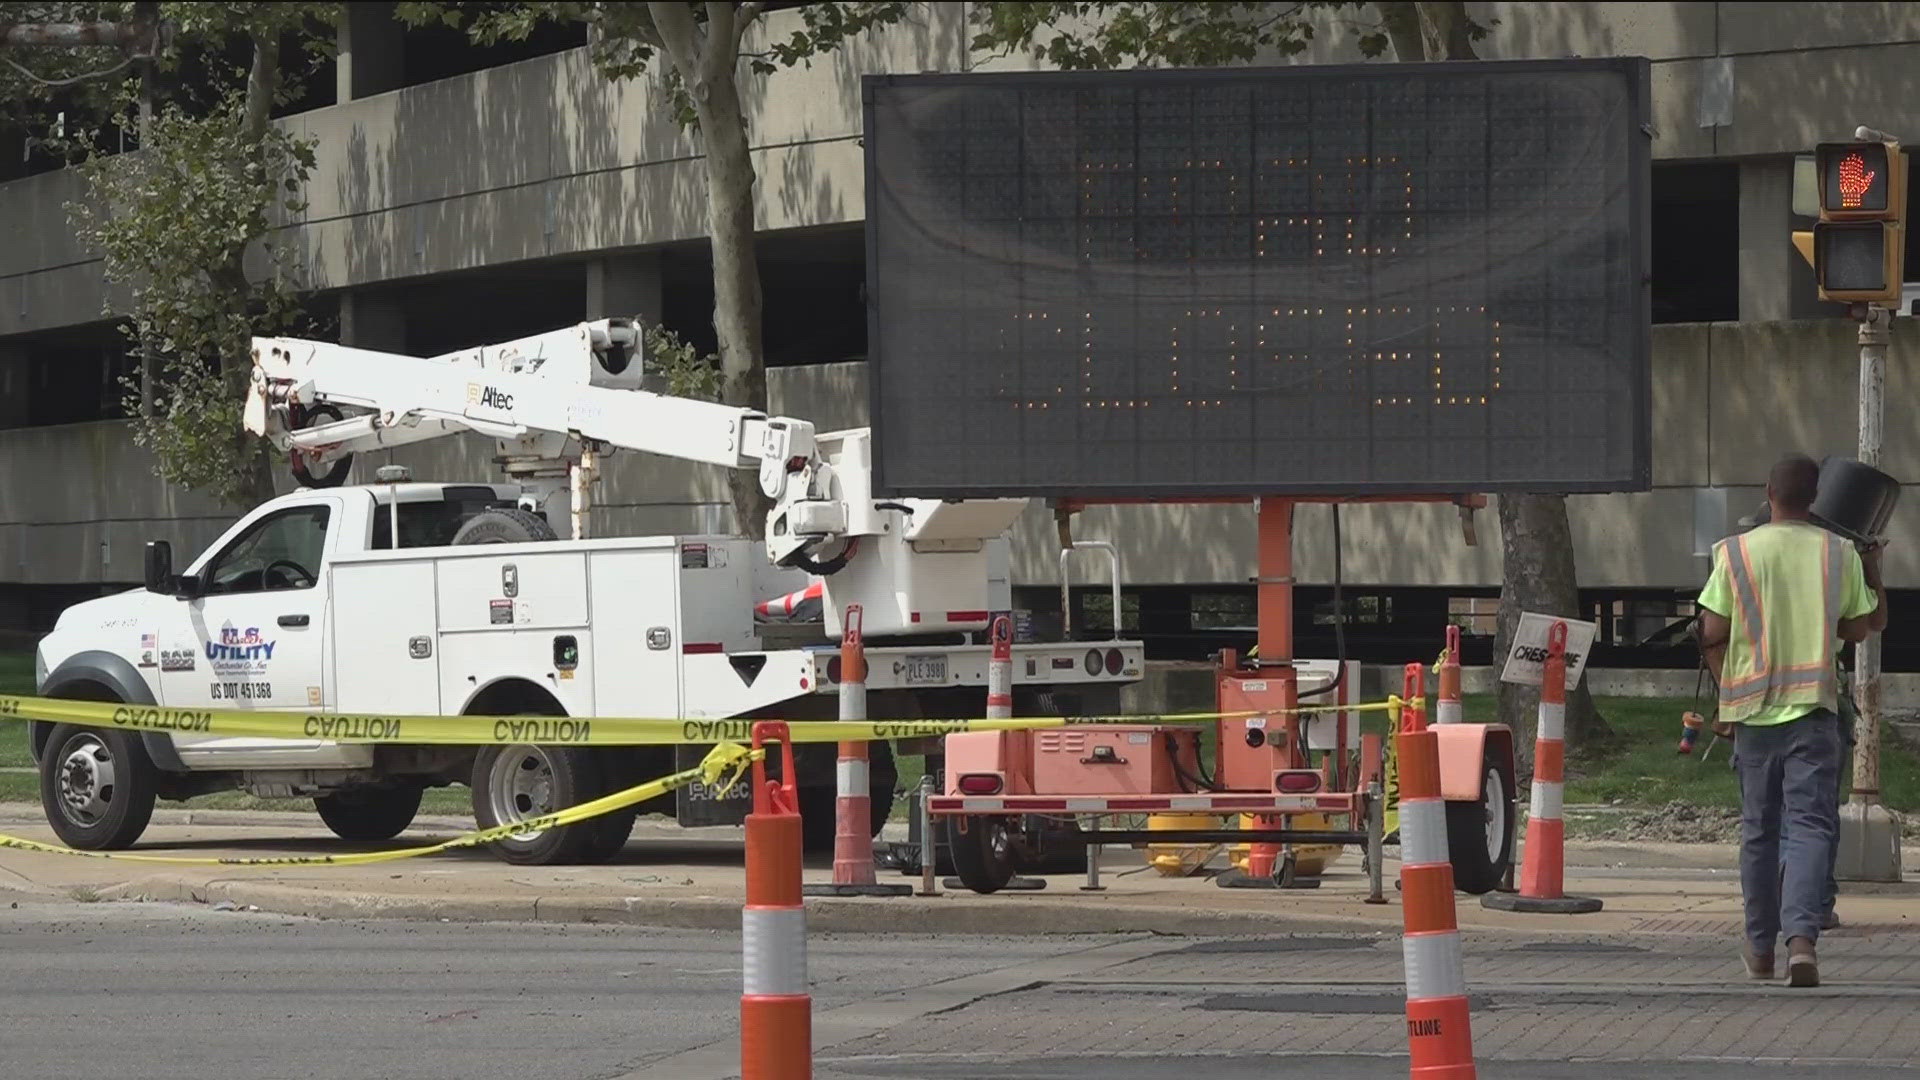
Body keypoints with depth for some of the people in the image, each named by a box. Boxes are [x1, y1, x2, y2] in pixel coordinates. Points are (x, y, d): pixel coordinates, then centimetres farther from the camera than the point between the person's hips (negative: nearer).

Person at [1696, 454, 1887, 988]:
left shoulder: (1735, 552, -2)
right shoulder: (1840, 554, 0)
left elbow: (1713, 633, -4)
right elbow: (1861, 627, 7)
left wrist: (1729, 693, 11)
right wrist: (1873, 569, 21)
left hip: (1753, 707, 1)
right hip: (1814, 704, -1)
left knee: (1759, 829, 13)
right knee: (1812, 824, -4)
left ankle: (1761, 948, 21)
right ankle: (1803, 938, -24)